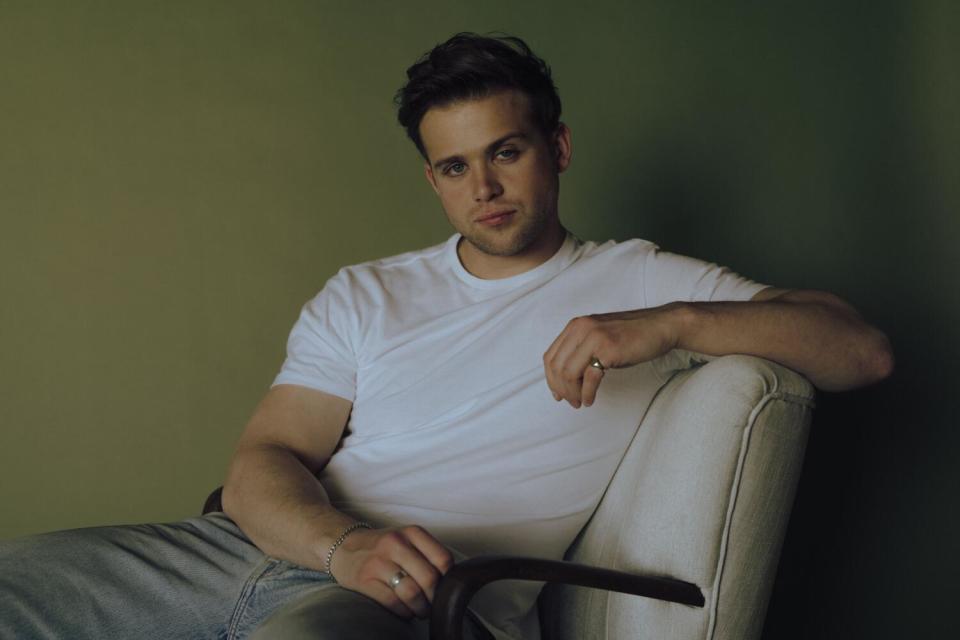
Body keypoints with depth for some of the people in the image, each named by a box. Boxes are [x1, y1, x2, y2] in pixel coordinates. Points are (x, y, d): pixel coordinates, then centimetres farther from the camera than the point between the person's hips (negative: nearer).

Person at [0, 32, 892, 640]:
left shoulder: (641, 284, 12)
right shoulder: (364, 296, 22)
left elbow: (863, 350, 4)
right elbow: (261, 462, 10)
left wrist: (672, 323, -13)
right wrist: (345, 543, -15)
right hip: (274, 547, 5)